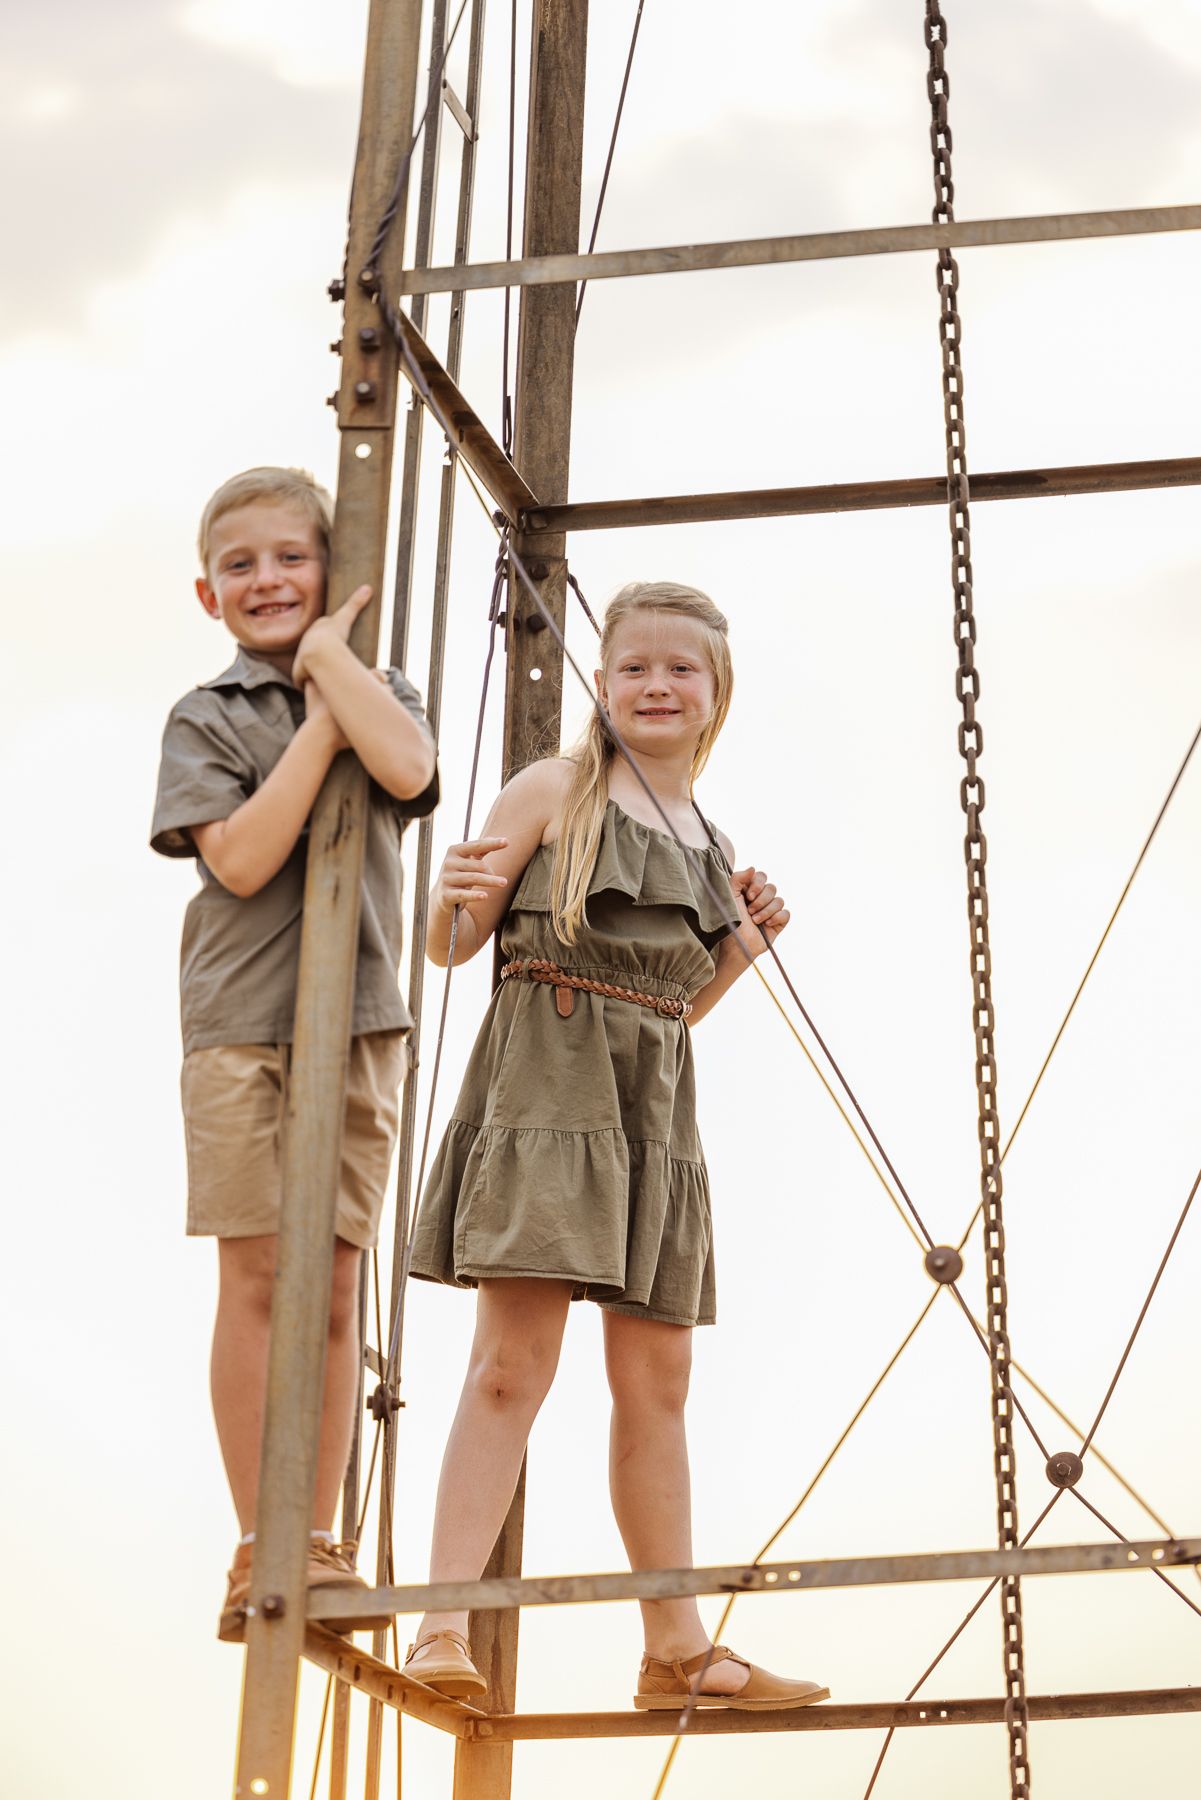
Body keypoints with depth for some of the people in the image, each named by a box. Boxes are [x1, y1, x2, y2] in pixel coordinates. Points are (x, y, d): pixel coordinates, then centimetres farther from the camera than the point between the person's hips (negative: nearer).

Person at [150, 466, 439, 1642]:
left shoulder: (375, 692, 12)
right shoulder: (206, 717, 6)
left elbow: (408, 771, -13)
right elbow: (242, 857, -11)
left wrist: (327, 653, -6)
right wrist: (321, 720, -9)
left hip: (359, 1020, 2)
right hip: (242, 1024, -2)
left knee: (335, 1288, 2)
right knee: (257, 1280, -4)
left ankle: (319, 1545, 7)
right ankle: (256, 1553, 2)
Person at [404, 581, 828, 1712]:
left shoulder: (713, 847, 18)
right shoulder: (556, 790, 2)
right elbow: (450, 947, 1)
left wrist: (740, 953, 8)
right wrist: (455, 897, -21)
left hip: (655, 1108, 6)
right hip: (546, 1083, -6)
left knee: (656, 1382, 7)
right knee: (513, 1362, -14)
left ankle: (678, 1649, 13)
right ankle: (443, 1626, -12)